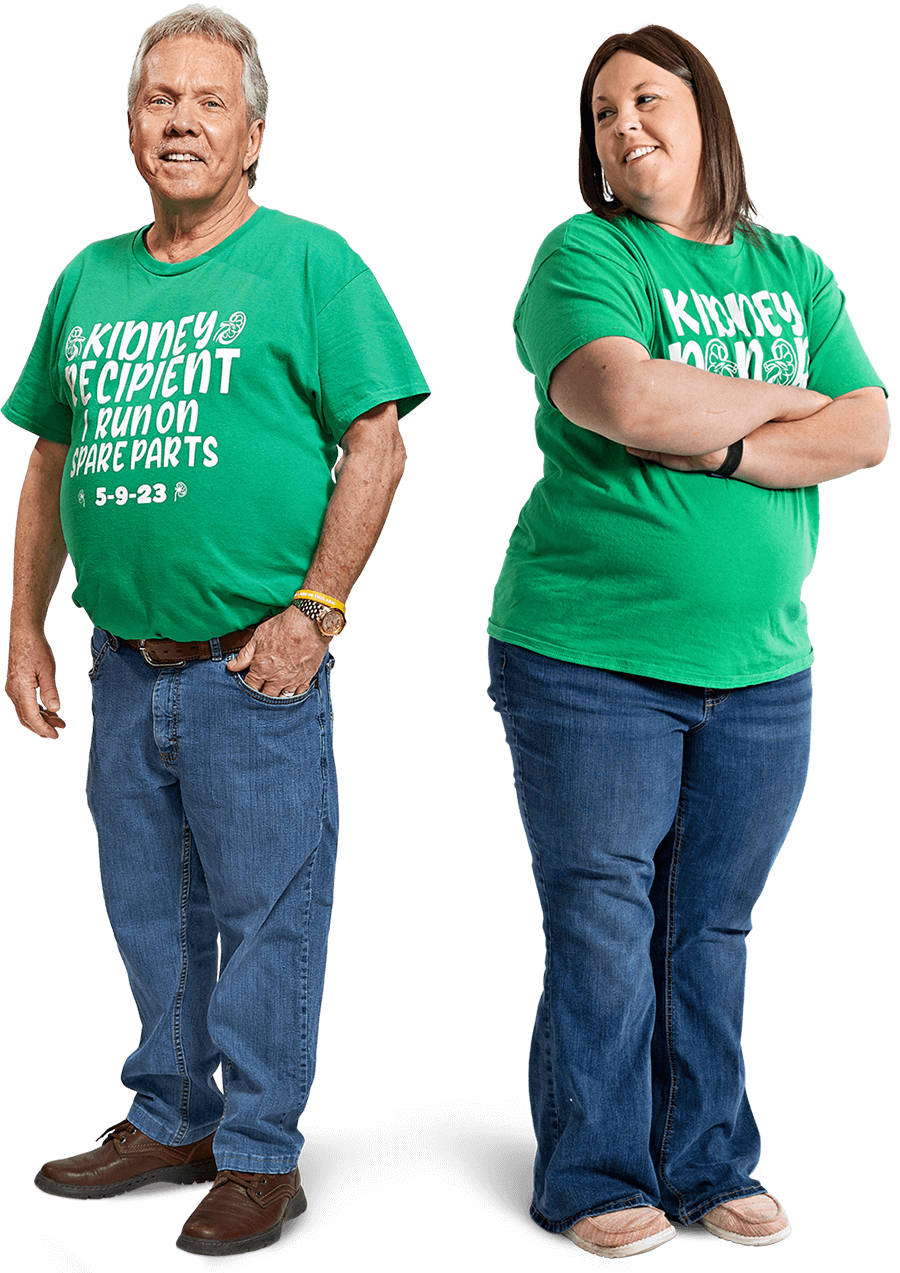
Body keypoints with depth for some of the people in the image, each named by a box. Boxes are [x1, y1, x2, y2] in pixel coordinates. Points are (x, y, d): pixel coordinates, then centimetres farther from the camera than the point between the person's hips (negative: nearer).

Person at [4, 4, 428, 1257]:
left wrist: (313, 609, -15)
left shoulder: (310, 263, -4)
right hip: (124, 664, 6)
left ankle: (260, 1155, 15)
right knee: (150, 909, 15)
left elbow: (376, 448, -9)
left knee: (266, 910, 2)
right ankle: (172, 1119, 31)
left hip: (255, 661, -6)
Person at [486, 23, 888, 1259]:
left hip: (762, 667, 4)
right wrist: (787, 404, -7)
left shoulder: (793, 270, 13)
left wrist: (710, 442, -12)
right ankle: (596, 1180, 14)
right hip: (591, 656, -4)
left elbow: (868, 431, 1)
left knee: (714, 926, 11)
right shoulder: (583, 254, -2)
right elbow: (623, 398, -21)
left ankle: (710, 1166, 24)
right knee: (602, 925, 0)